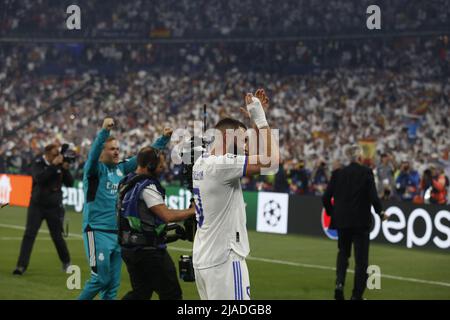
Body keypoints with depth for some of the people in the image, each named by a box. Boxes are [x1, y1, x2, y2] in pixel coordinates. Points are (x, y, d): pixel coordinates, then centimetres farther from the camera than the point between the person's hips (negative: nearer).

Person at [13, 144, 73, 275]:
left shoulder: (60, 164, 0)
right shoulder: (38, 163, -7)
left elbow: (69, 183, -1)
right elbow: (39, 178, -27)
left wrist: (65, 169, -17)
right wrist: (53, 165, -29)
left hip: (54, 206, 2)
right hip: (36, 205, -1)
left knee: (57, 237, 8)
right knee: (29, 234, -10)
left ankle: (66, 262, 30)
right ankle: (21, 266, -10)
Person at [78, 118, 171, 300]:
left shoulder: (121, 168, 11)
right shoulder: (95, 169, -7)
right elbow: (93, 154, -27)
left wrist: (164, 138, 3)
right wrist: (105, 131, -42)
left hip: (118, 233, 7)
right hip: (97, 232, -7)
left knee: (113, 283, 8)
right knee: (100, 278, -8)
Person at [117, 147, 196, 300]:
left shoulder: (127, 182, 10)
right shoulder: (147, 187, -19)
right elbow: (167, 215, -24)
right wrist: (192, 211, -11)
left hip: (129, 247, 9)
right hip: (148, 251, -9)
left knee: (140, 292, 17)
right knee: (171, 294, 1)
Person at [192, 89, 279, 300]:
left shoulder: (201, 163, 11)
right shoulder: (222, 165, -16)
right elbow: (270, 160, -22)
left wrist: (256, 119, 18)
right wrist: (260, 119, -12)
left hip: (203, 258, 10)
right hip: (223, 260, -10)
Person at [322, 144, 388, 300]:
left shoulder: (337, 173, 1)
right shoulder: (366, 172, -10)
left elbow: (326, 198, -1)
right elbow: (373, 197, -17)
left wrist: (332, 213, 17)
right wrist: (380, 212, 0)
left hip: (342, 221, 3)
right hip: (361, 222, -3)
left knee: (343, 253, 20)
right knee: (361, 259, 7)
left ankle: (339, 283, -2)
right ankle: (357, 294, 8)